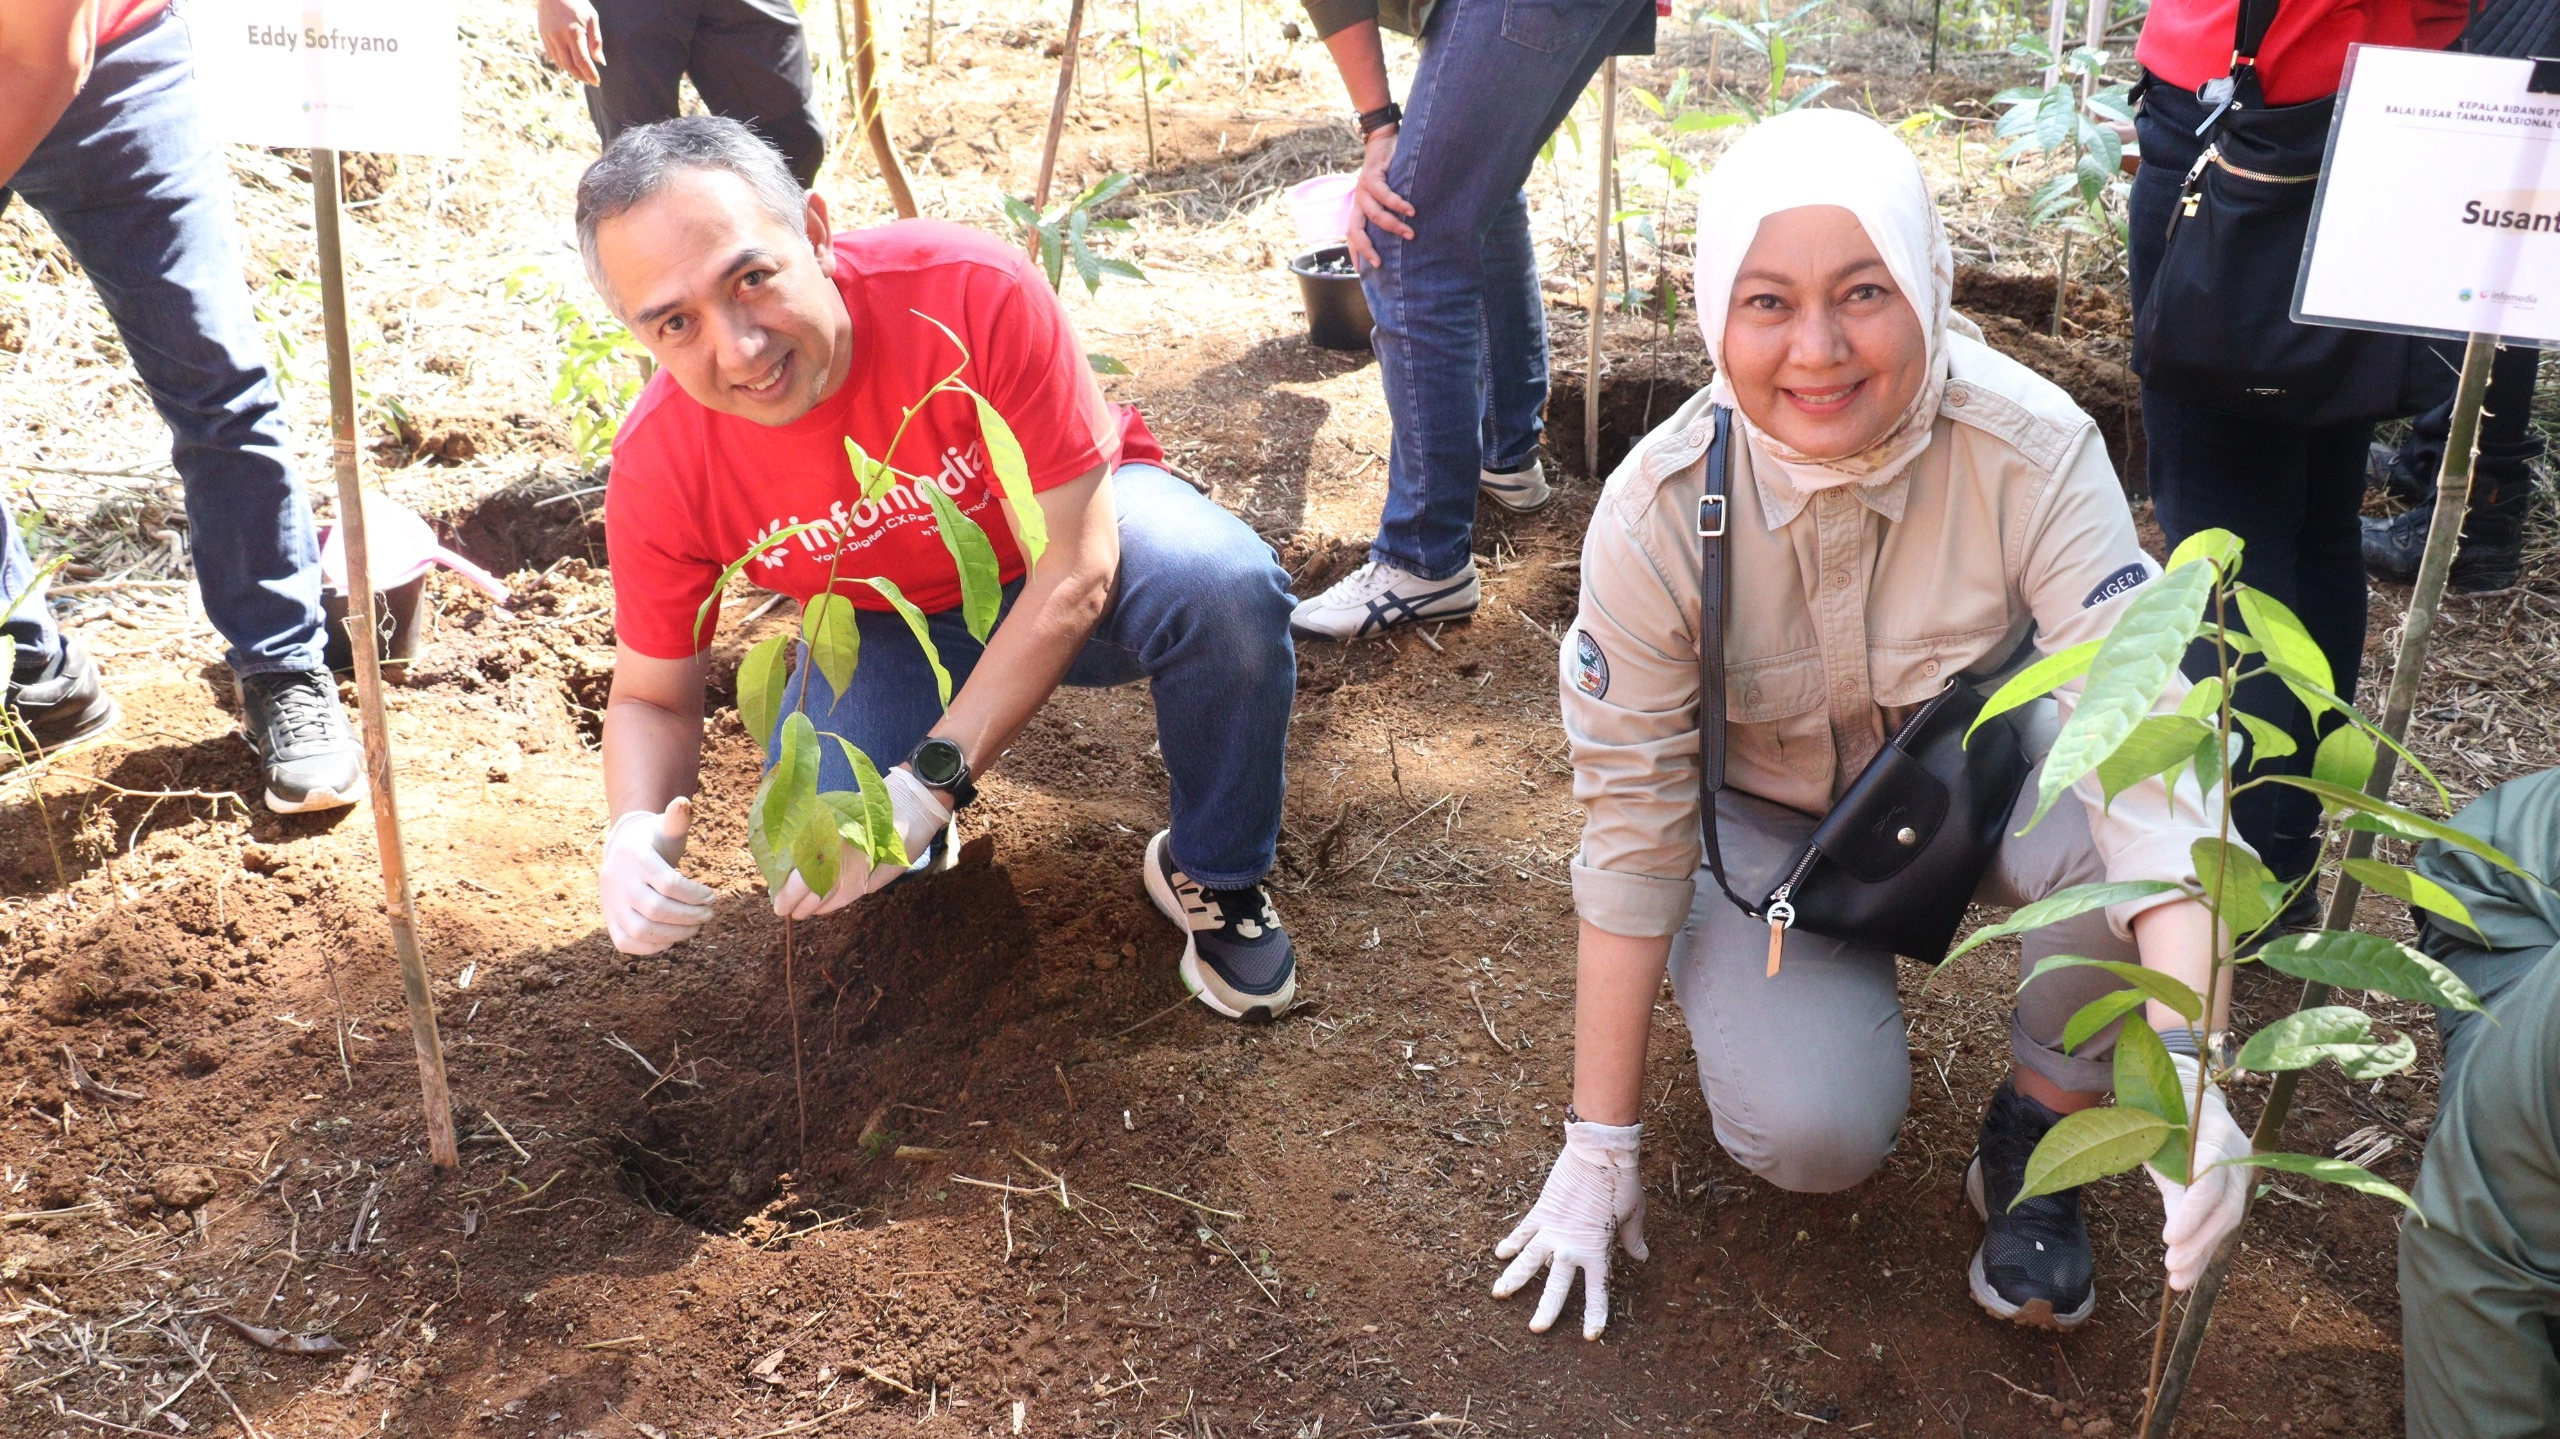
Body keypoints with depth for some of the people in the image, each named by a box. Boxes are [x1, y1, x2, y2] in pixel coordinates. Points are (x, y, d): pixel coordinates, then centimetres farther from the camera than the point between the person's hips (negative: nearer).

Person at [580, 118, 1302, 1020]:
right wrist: (634, 834, -34)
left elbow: (1075, 564, -31)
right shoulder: (658, 471, -23)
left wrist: (928, 786, -38)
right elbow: (652, 696, -9)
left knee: (1225, 584, -36)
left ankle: (1213, 875, -8)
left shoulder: (971, 291, -35)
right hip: (890, 624, 2)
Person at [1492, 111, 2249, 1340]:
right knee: (1810, 1136, -23)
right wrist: (1600, 1147, -16)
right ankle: (1842, 968, 13)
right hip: (1764, 812, 0)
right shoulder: (1657, 514, -27)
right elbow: (1631, 825, -21)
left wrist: (2188, 1065, -50)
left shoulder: (2032, 451, -29)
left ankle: (2034, 1137, -4)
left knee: (2113, 832, -33)